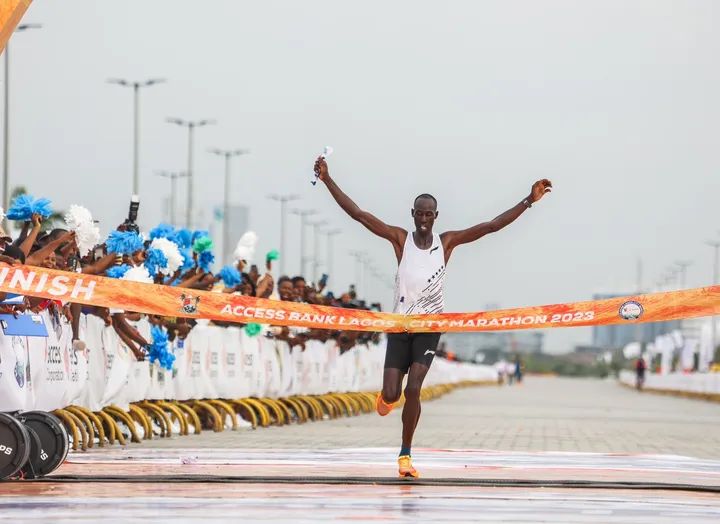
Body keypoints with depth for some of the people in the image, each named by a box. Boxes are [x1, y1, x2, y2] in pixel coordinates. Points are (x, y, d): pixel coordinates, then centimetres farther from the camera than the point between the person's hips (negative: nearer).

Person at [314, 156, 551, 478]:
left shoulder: (447, 242, 0)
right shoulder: (400, 239, -3)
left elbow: (491, 226, -4)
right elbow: (358, 214, -8)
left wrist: (529, 200, -10)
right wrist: (327, 180, -15)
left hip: (430, 325, 0)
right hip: (400, 324, 0)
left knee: (413, 389, -15)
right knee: (392, 394, -7)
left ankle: (406, 454, 0)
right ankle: (386, 397, 34)